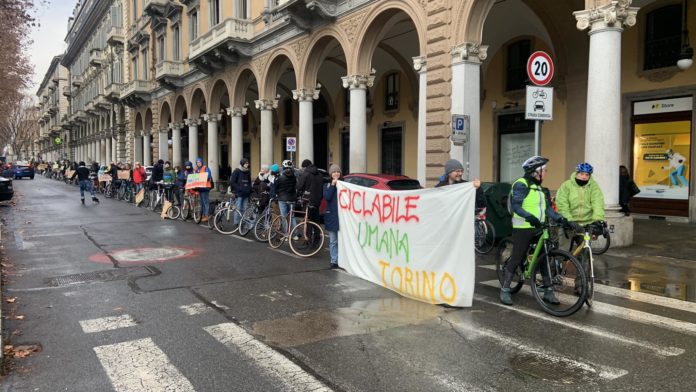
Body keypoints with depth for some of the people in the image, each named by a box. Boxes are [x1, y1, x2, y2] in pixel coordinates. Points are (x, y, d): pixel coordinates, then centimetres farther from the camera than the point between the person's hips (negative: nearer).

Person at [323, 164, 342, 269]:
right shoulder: (327, 185, 9)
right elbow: (327, 197, -9)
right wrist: (332, 185, -11)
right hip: (331, 216, 1)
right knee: (333, 241, 4)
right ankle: (334, 261, 9)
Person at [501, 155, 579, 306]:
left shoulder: (539, 187, 17)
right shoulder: (521, 184, -10)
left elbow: (548, 208, 13)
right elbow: (515, 206, -21)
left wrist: (561, 219, -1)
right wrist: (529, 217, -35)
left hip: (537, 228, 8)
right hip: (522, 228, -8)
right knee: (516, 259, -4)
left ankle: (548, 291, 15)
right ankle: (505, 290, 6)